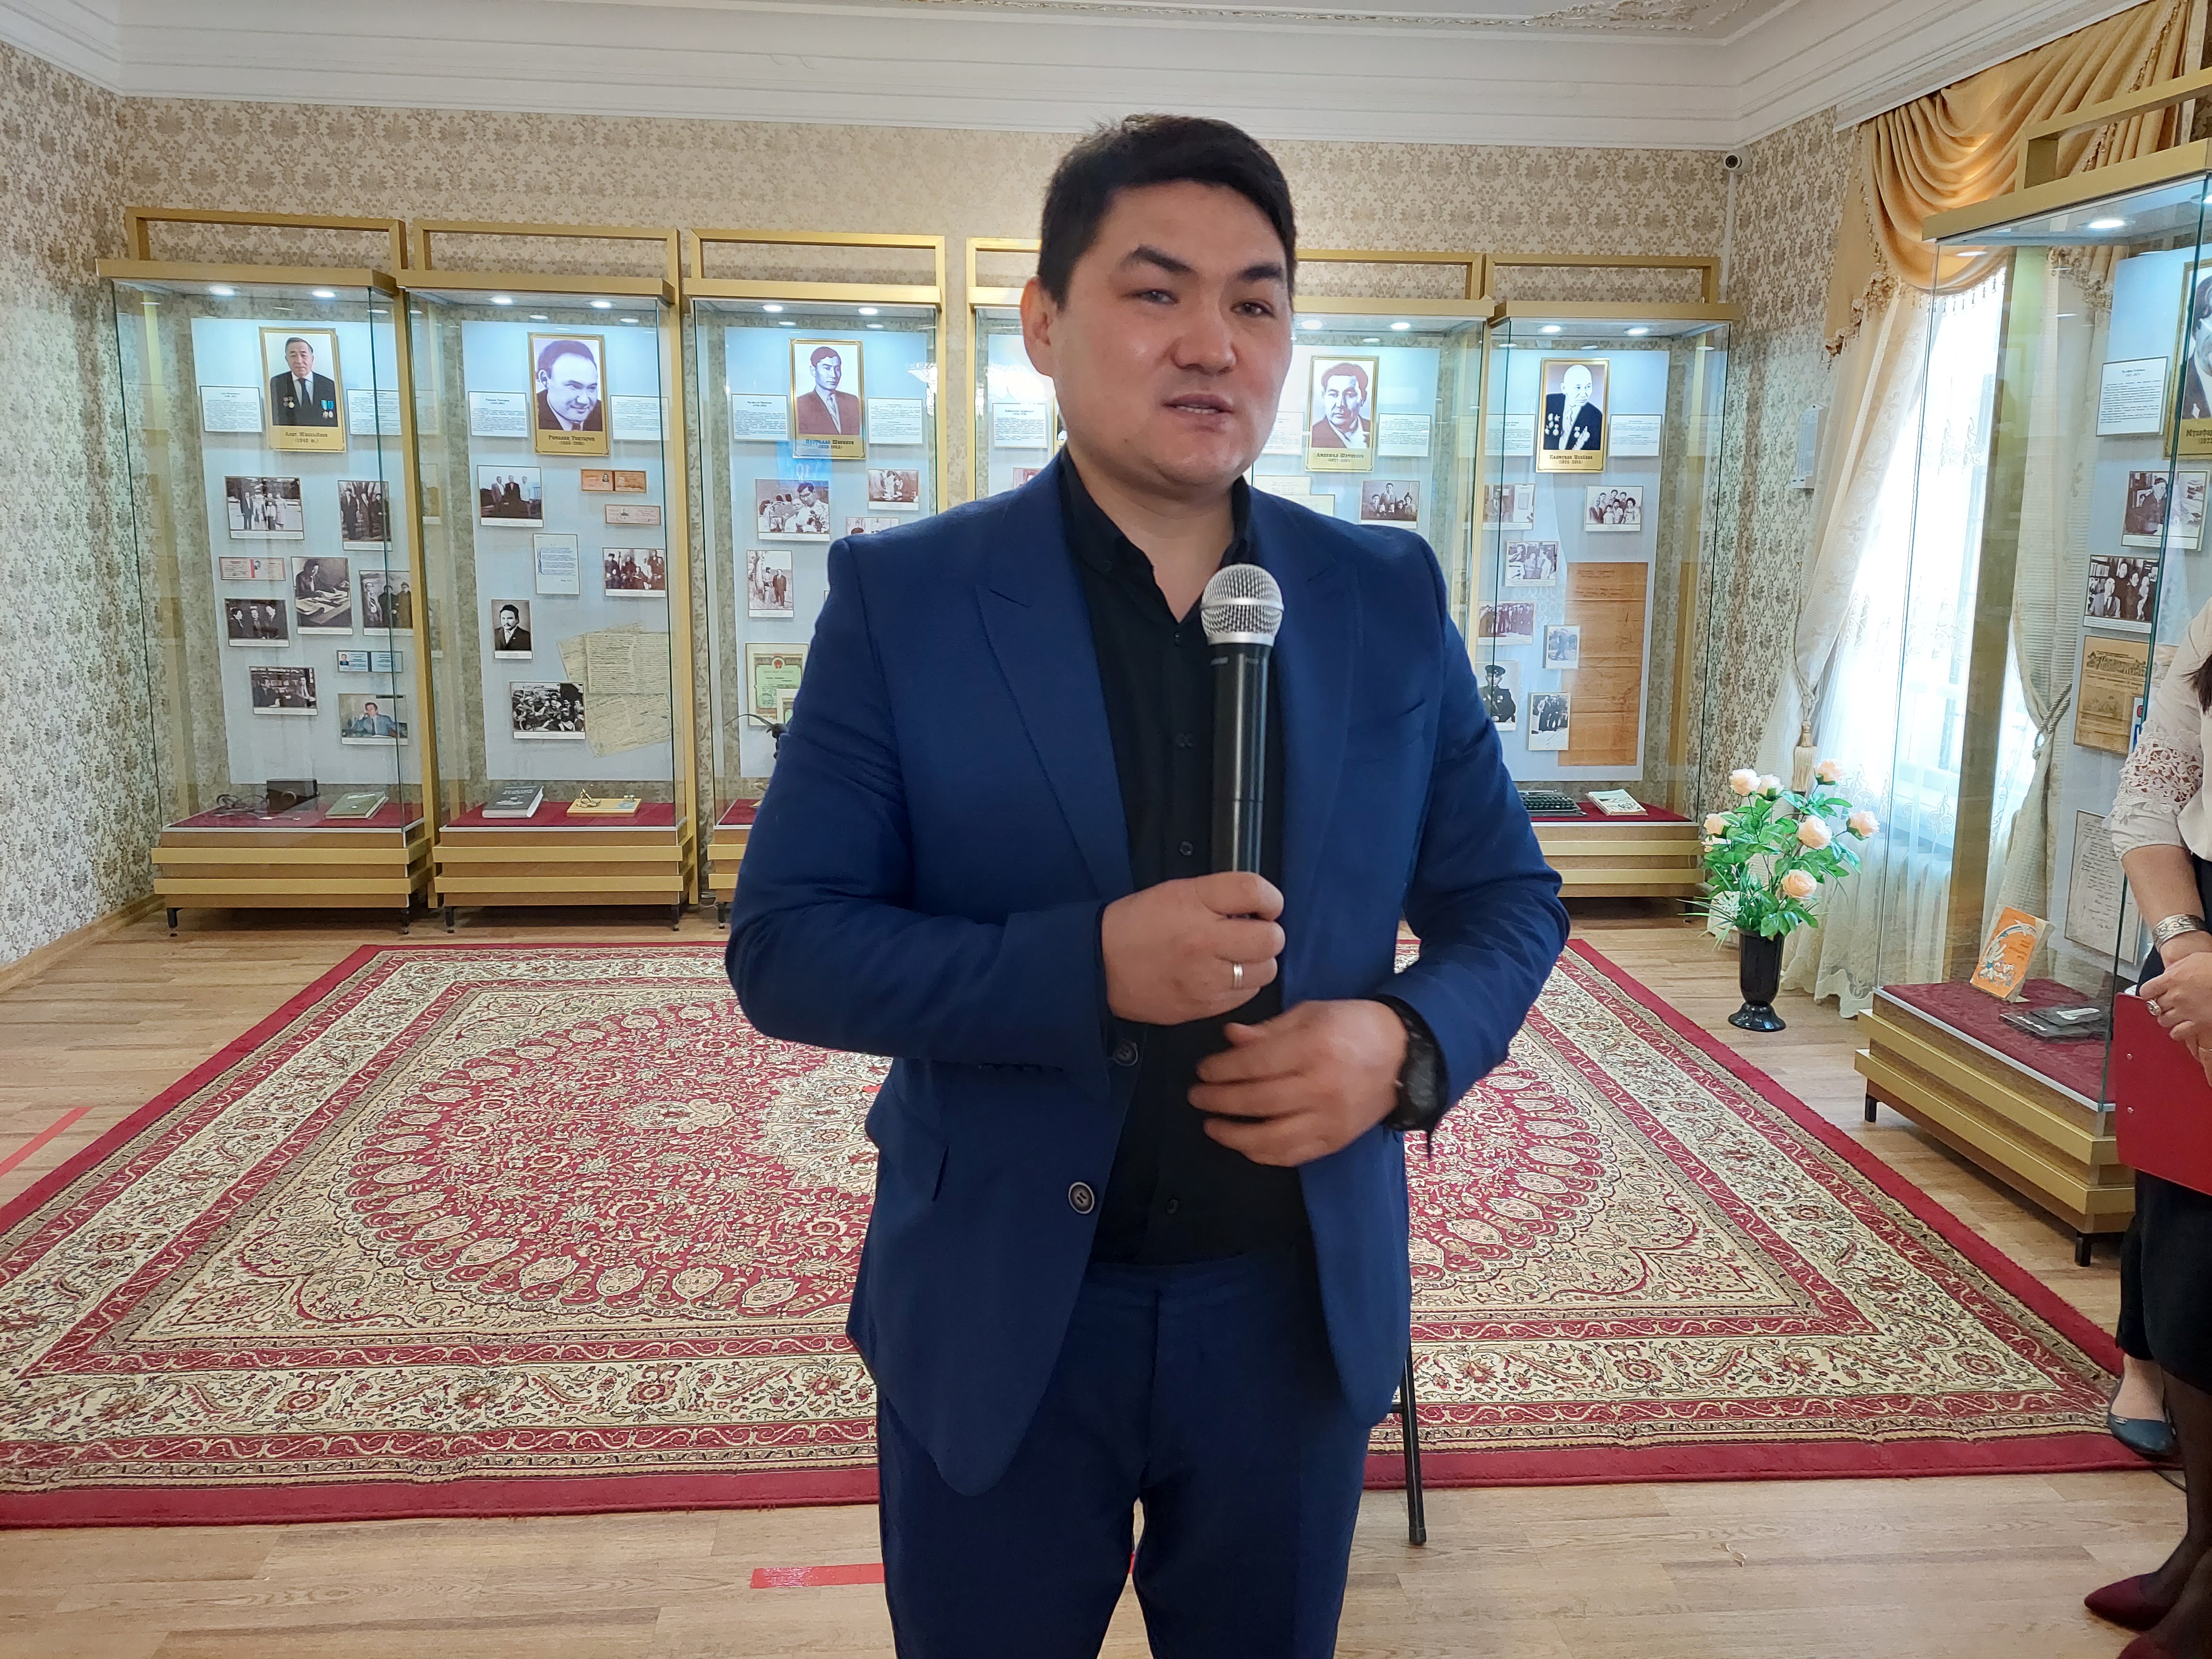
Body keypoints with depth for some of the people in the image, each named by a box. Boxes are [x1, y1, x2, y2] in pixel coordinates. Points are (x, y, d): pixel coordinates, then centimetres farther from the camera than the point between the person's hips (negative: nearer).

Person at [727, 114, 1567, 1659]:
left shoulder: (1390, 596, -2)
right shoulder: (904, 597, -9)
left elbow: (1507, 900, 4)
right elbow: (782, 946, -11)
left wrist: (1410, 1041, -17)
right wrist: (1084, 965, -26)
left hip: (1303, 1312, 2)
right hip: (995, 1316, -1)